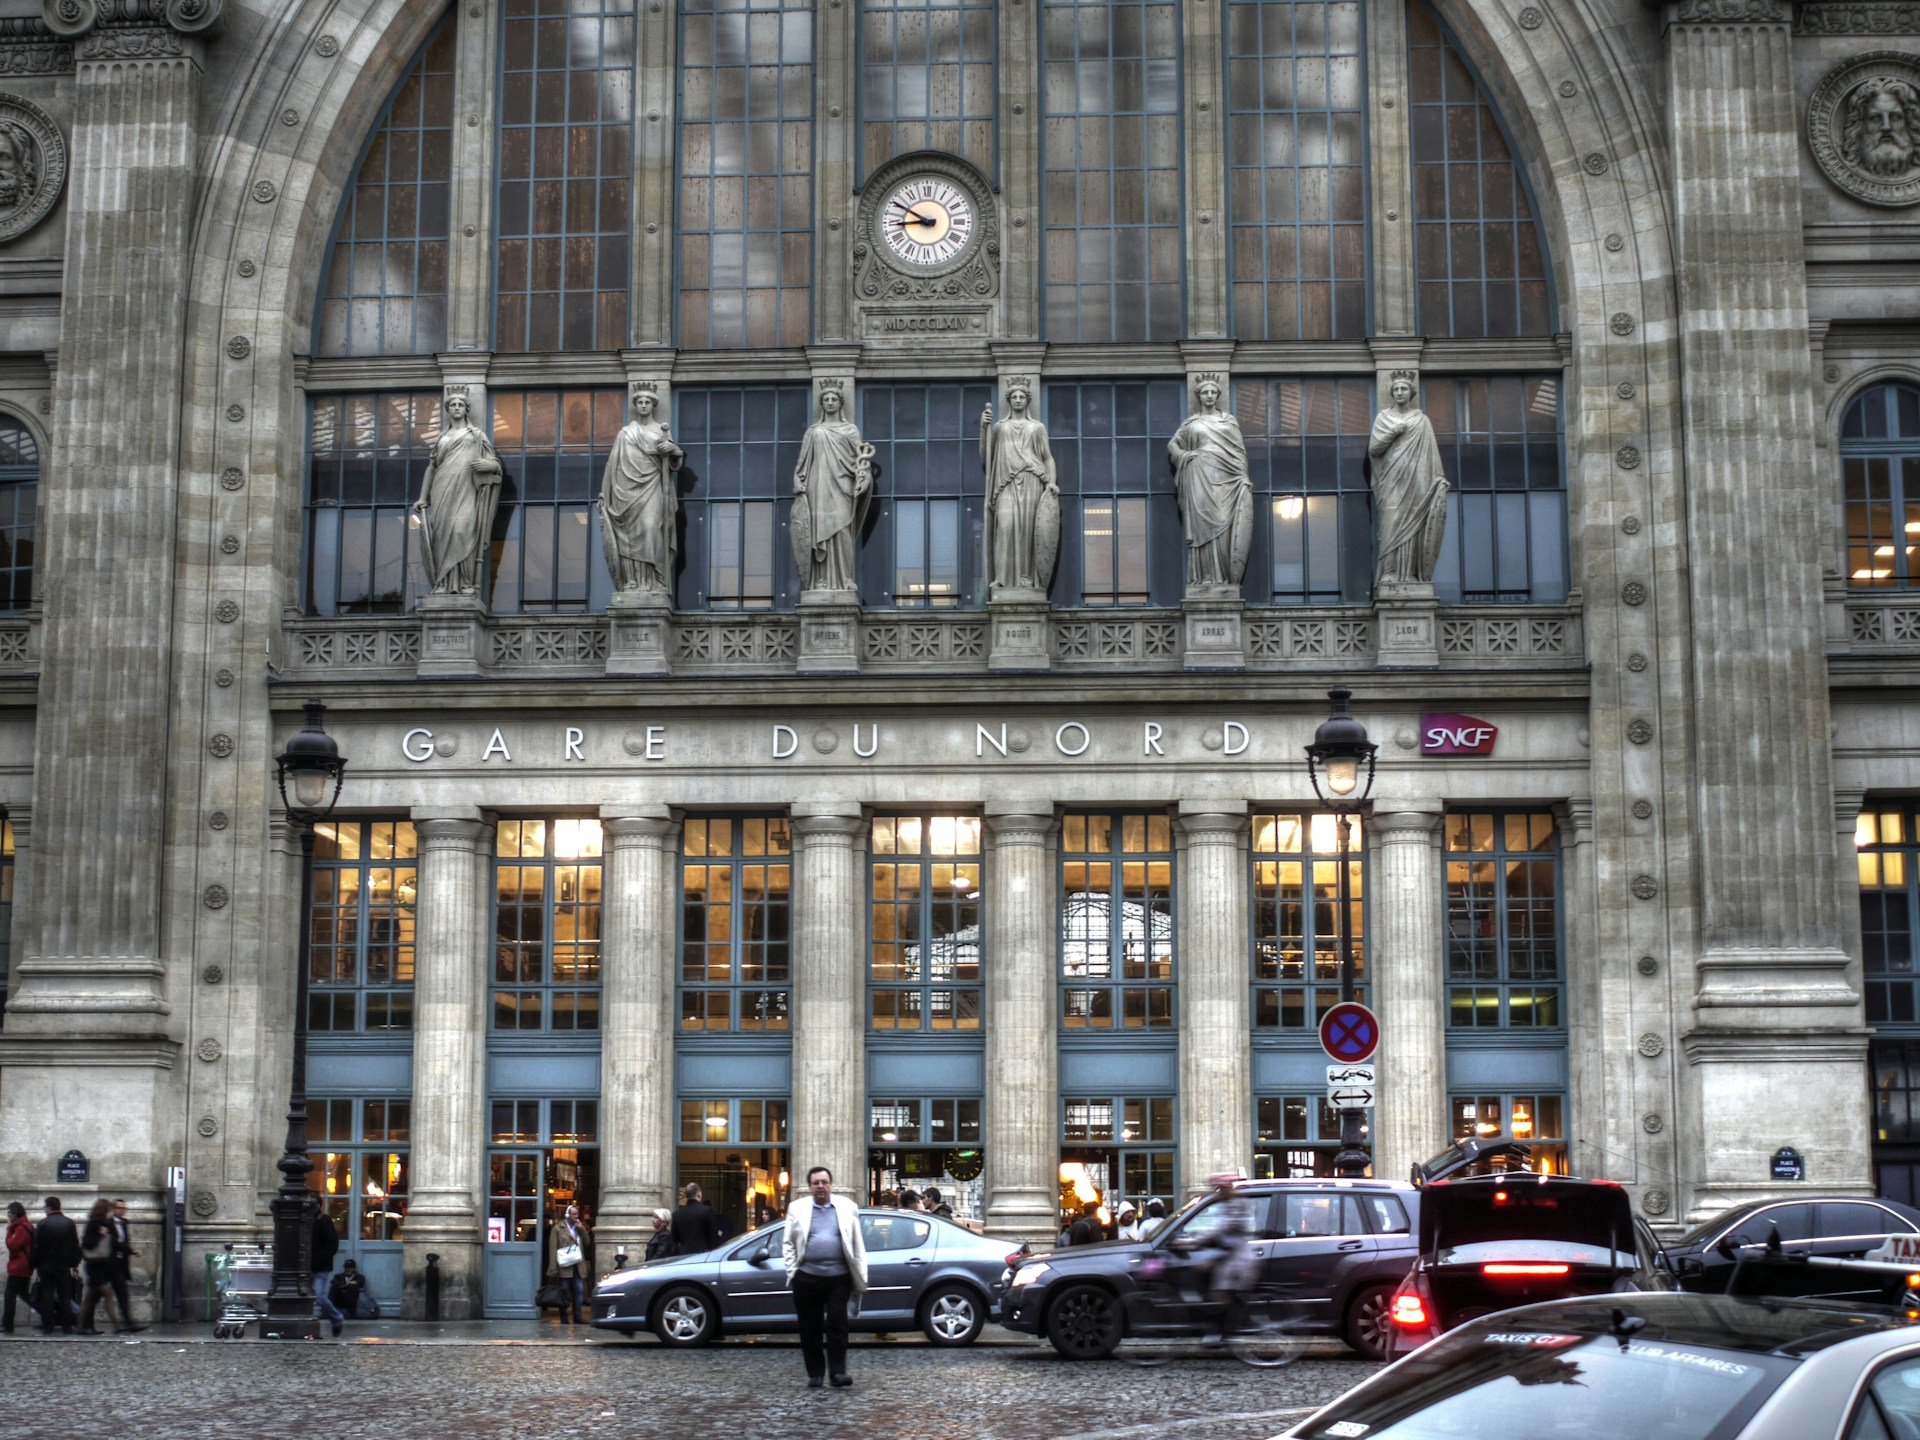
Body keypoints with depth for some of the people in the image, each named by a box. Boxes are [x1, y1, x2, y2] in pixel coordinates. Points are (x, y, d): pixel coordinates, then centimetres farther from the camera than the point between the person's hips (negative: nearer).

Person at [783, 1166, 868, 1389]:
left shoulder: (847, 1208, 7)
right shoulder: (797, 1209, 7)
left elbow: (857, 1244, 8)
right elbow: (788, 1244, 9)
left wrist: (861, 1277, 3)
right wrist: (793, 1271, -1)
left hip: (838, 1277, -1)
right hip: (807, 1277, 1)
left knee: (837, 1325, -5)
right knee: (810, 1328, 5)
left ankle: (837, 1371, -3)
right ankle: (815, 1373, 13)